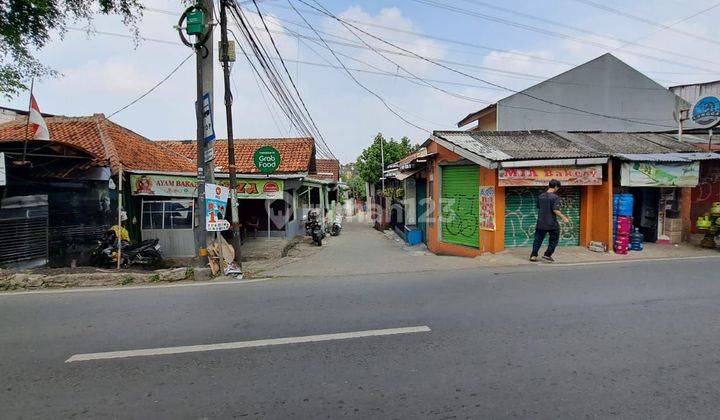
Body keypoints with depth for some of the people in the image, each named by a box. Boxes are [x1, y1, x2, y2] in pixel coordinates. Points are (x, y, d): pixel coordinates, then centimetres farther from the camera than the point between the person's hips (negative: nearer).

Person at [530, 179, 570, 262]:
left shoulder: (541, 196, 6)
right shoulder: (555, 197, -13)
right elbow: (555, 210, -18)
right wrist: (563, 217, -9)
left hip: (541, 223, 5)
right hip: (551, 223, -5)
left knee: (538, 239, 10)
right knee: (554, 239, 14)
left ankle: (533, 255, 8)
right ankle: (547, 254, 13)